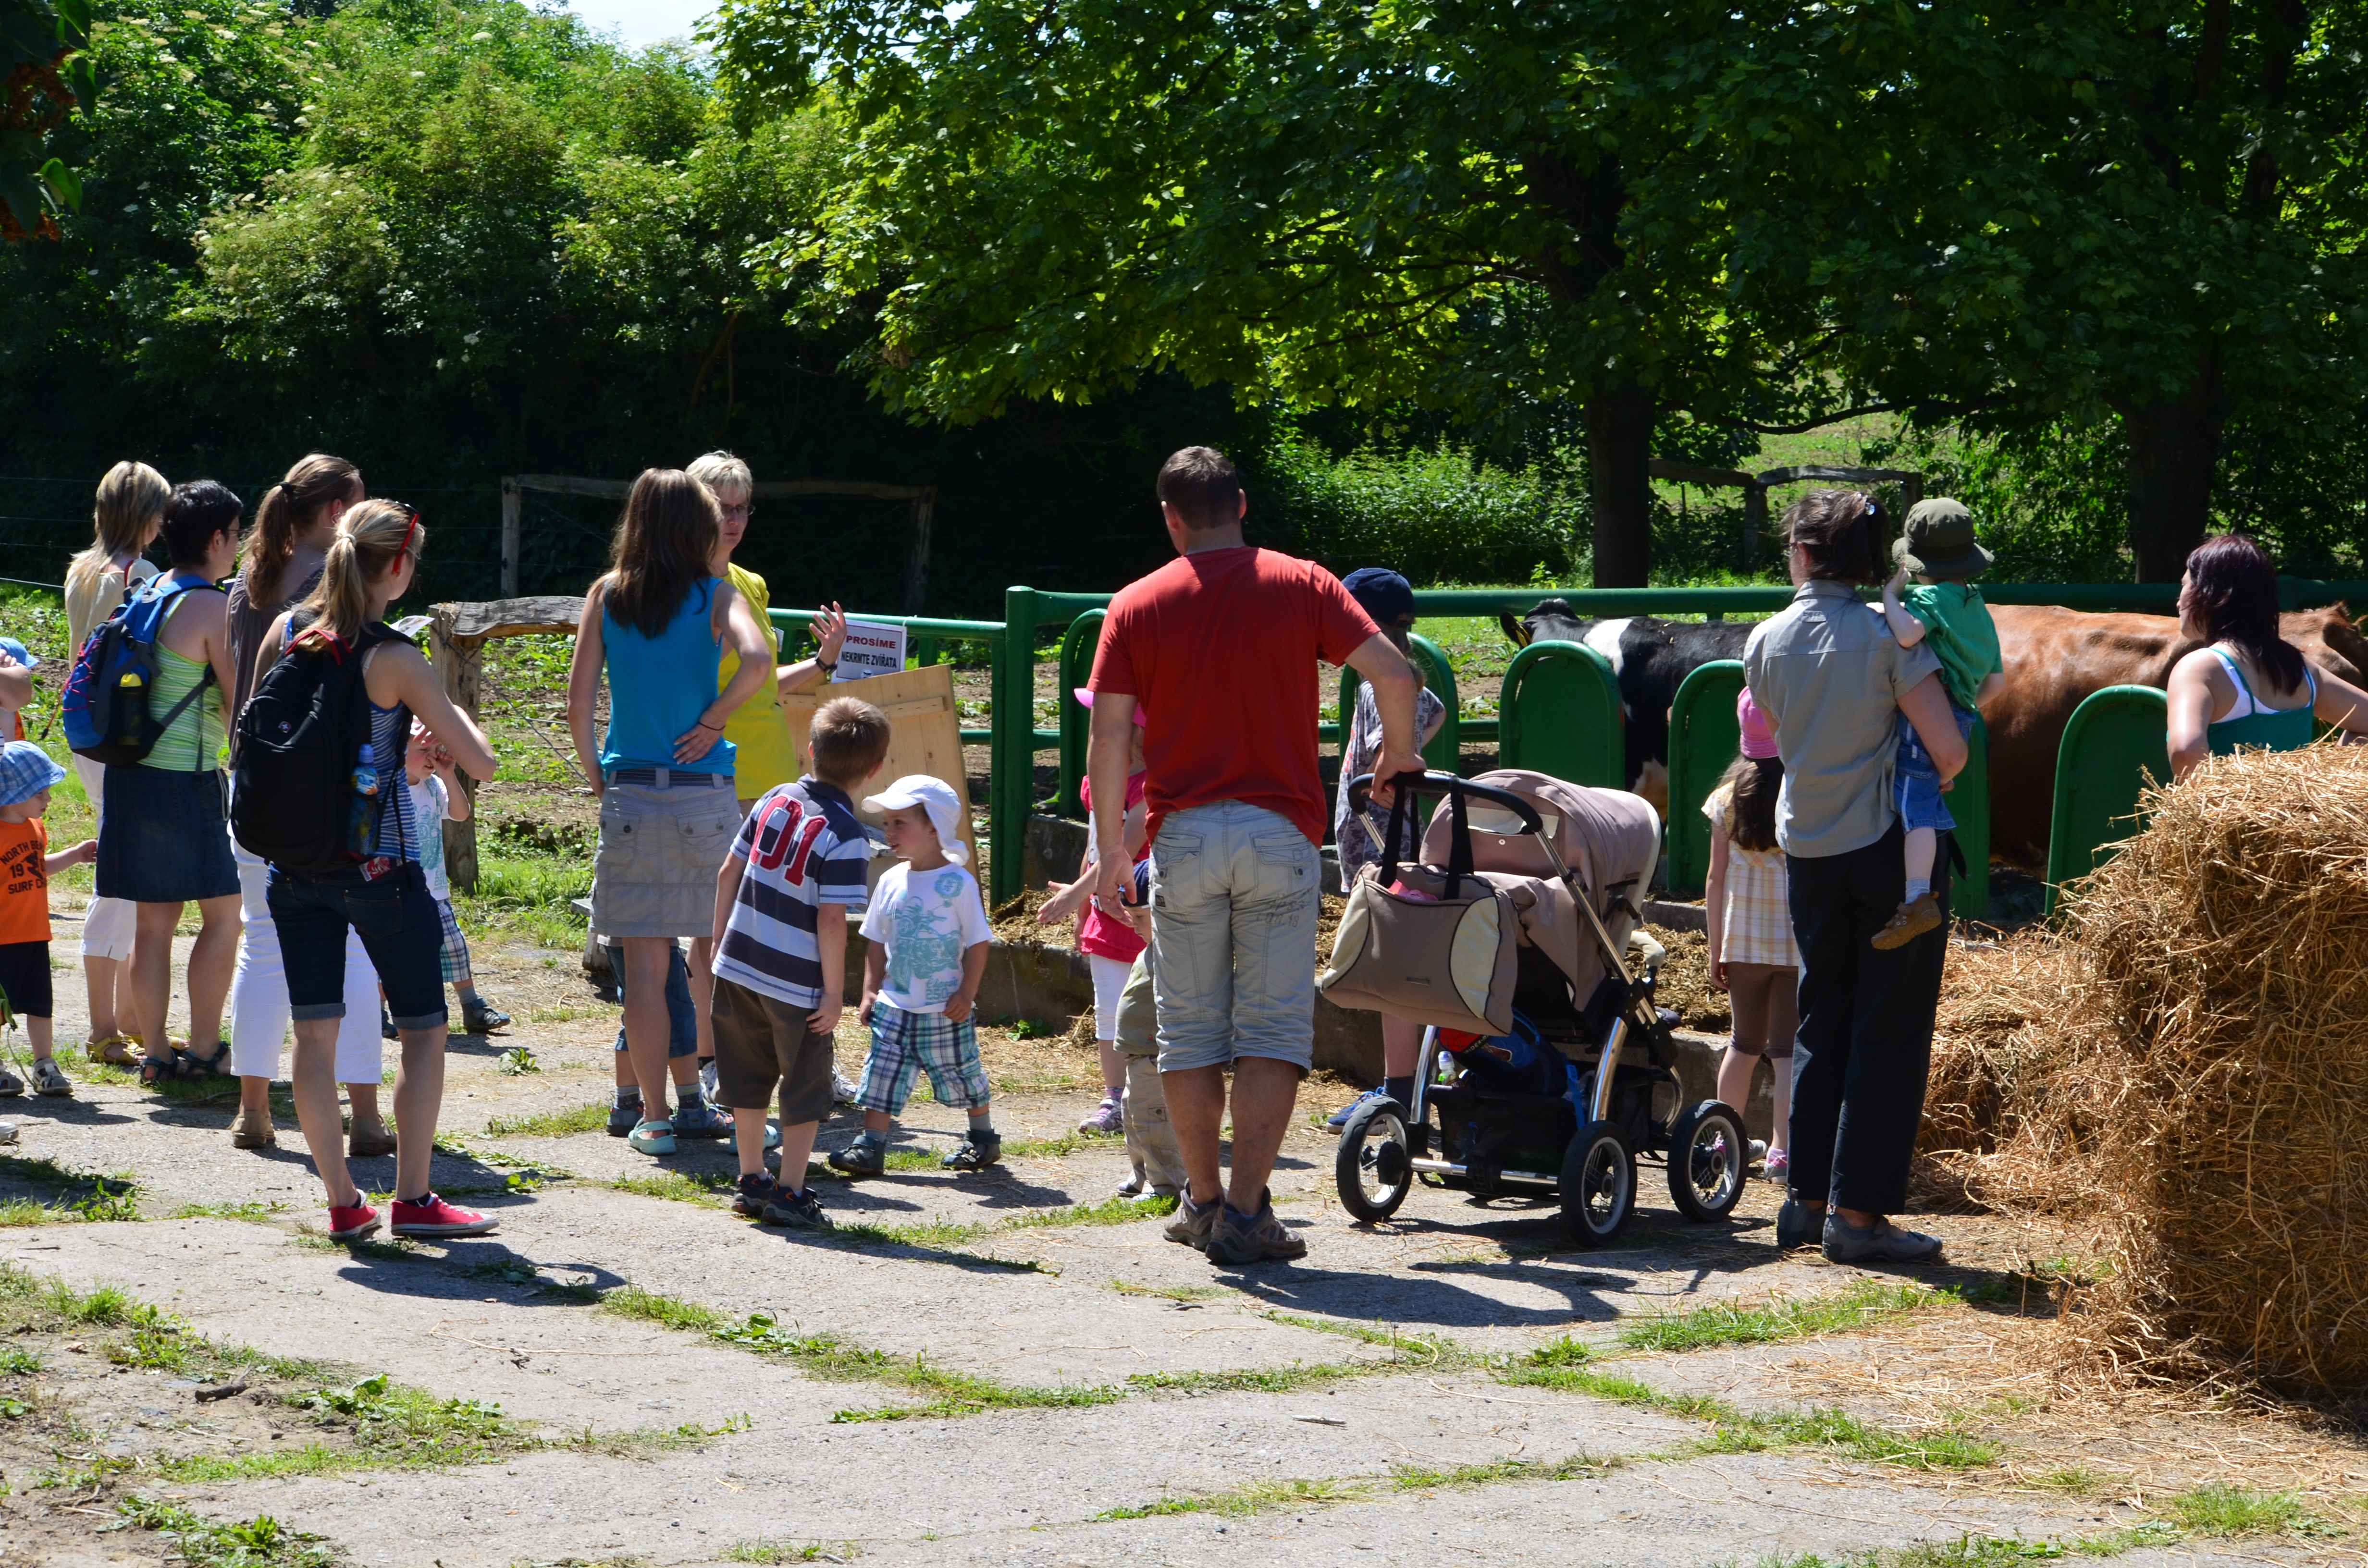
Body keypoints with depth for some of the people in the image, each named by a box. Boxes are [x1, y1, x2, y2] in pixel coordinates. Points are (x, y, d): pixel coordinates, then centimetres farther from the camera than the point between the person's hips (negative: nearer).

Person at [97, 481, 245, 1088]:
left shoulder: (150, 593, 11)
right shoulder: (213, 608, -13)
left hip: (132, 772, 8)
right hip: (184, 781, -8)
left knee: (153, 920, 11)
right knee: (222, 916, 3)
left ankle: (154, 1052, 12)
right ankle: (204, 1051, 4)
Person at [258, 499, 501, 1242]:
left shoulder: (287, 632, 0)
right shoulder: (395, 659, -15)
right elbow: (480, 762, -14)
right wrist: (451, 711, 9)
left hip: (294, 860, 5)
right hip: (378, 862, -5)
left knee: (315, 1030, 8)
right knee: (423, 1028, 8)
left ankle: (343, 1203, 9)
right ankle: (413, 1198, 6)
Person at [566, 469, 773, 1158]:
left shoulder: (607, 596, 4)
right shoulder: (716, 596, -2)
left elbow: (577, 701, 1)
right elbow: (757, 660, -22)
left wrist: (596, 776, 13)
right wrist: (712, 720, -8)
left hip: (628, 793, 1)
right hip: (704, 793, -1)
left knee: (645, 963, 4)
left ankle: (654, 1119, 5)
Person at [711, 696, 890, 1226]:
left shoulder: (774, 801, 2)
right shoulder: (847, 838, -17)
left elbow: (728, 873, 8)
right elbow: (831, 922, -20)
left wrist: (721, 940, 18)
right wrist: (835, 993, -12)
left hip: (739, 966, 6)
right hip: (797, 984, -6)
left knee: (750, 1080, 18)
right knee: (805, 1090, 9)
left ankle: (751, 1181, 27)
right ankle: (789, 1194, 10)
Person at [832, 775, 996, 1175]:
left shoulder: (958, 883, -10)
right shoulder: (891, 882, 4)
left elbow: (977, 943, -8)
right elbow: (877, 942, 12)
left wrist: (966, 995, -13)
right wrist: (871, 991, 5)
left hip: (945, 1008, -4)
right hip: (894, 1004, 4)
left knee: (959, 1072, 8)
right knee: (884, 1070, -2)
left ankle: (983, 1135, 26)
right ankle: (871, 1146, 0)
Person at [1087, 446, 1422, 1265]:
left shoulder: (1138, 606, 5)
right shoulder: (1302, 585, 4)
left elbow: (1108, 737, 0)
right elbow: (1393, 671, -6)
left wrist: (1111, 848, 7)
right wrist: (1398, 753, 12)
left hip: (1183, 831, 1)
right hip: (1280, 829, -1)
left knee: (1190, 1030, 11)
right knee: (1273, 1029, 1)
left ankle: (1203, 1200, 17)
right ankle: (1245, 1209, -6)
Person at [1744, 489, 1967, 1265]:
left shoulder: (1766, 642, -1)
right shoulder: (1888, 634, -13)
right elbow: (1949, 747, -17)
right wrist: (1927, 786, 2)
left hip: (1808, 846, 4)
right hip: (1891, 844, -4)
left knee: (1822, 1020, 15)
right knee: (1889, 1031, 2)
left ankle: (1809, 1200, 17)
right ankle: (1859, 1211, 0)